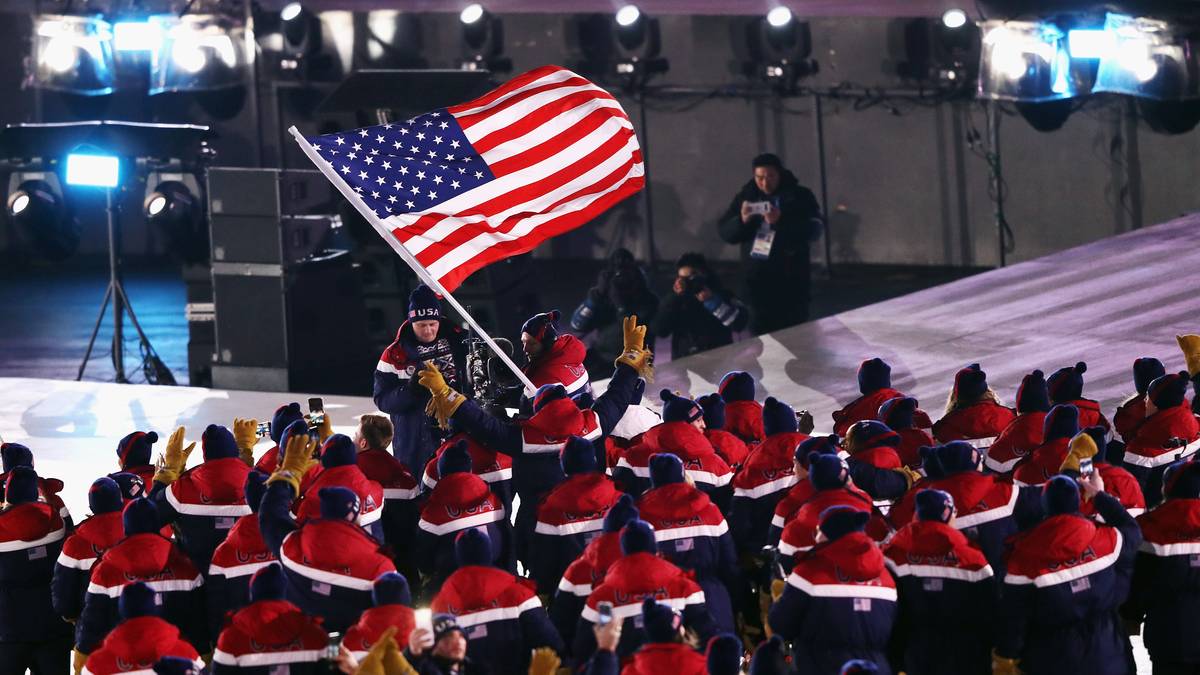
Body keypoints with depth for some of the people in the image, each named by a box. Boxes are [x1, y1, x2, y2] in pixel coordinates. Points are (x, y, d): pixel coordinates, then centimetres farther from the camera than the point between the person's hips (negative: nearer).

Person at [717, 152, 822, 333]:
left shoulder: (800, 196, -1)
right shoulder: (745, 197, 8)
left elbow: (814, 229, -13)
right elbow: (724, 231, 6)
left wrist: (781, 222, -26)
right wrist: (742, 221, -15)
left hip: (791, 279, -2)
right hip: (757, 278, 3)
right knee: (764, 331, 3)